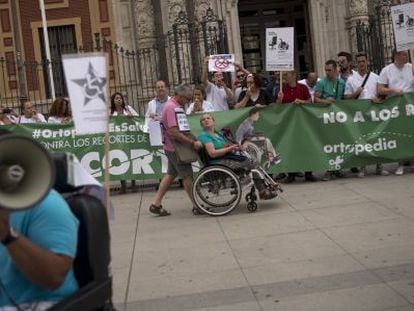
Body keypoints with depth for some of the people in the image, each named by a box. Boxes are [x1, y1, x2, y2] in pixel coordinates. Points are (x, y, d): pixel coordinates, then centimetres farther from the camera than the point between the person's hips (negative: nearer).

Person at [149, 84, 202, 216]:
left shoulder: (176, 106, 12)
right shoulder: (171, 107, -20)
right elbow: (174, 132, -27)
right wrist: (193, 143, -25)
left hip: (172, 147, 10)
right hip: (175, 147, -10)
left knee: (171, 174, 13)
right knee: (187, 175, -1)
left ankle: (156, 204, 16)